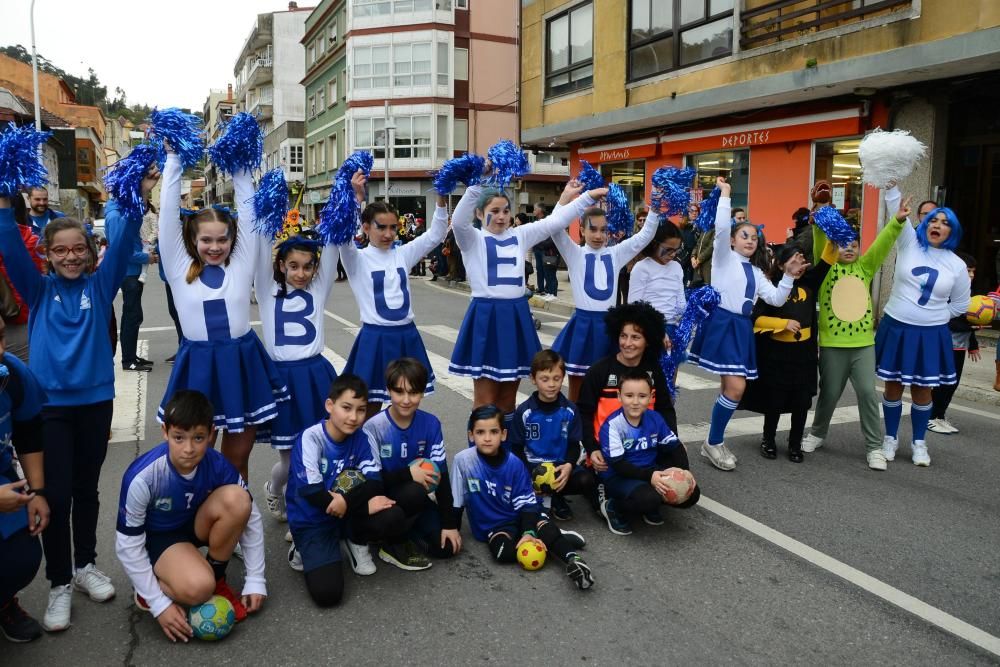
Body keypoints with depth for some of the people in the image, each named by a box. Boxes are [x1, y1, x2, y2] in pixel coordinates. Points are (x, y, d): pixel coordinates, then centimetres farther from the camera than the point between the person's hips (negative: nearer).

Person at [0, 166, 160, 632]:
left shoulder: (100, 285, 1)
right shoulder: (38, 289, 2)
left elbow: (123, 242, -10)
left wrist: (138, 198, -22)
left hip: (95, 399, 1)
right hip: (50, 402, -1)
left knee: (86, 489, 15)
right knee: (55, 494, 0)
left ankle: (86, 564, 32)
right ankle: (60, 583, 16)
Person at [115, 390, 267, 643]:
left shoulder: (218, 465, -23)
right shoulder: (142, 477, -31)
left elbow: (250, 517, -11)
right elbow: (128, 544, -20)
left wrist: (255, 580, -11)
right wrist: (159, 604, -19)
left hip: (196, 524, 4)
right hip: (157, 536, -4)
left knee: (237, 498, -29)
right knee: (197, 588, -34)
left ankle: (217, 580, -6)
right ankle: (147, 590, 1)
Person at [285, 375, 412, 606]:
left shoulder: (362, 439, -5)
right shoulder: (310, 439, -18)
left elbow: (375, 481, -12)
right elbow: (311, 493, -25)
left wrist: (347, 502, -31)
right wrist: (363, 501, -25)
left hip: (350, 515, 4)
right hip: (313, 522, -4)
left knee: (394, 518, -26)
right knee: (327, 593, -23)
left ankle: (357, 542, 7)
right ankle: (308, 551, 10)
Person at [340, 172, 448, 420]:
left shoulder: (402, 254, 7)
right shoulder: (357, 259, -5)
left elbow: (436, 235, 2)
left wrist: (441, 198, -13)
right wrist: (356, 198, -37)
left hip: (406, 336, 4)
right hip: (375, 337, -4)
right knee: (370, 408, 6)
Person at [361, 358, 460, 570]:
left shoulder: (431, 423, -8)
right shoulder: (374, 427, -18)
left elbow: (441, 474, -7)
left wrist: (449, 524, -9)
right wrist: (408, 473, -28)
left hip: (416, 501, 4)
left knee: (447, 547, -12)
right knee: (416, 492, -35)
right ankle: (394, 542, -7)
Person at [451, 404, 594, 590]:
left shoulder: (514, 463, -10)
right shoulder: (463, 460, -15)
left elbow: (526, 503, -8)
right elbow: (456, 502, -5)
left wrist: (528, 533, -21)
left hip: (519, 518, 1)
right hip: (491, 526, -1)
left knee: (547, 528, -29)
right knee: (503, 551, -30)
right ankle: (553, 542, -13)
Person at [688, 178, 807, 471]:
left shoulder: (755, 272, 21)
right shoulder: (724, 257, 3)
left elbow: (776, 299, 13)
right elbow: (721, 228, -16)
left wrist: (789, 276, 1)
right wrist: (725, 194, -10)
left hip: (741, 327, 7)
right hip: (721, 323, -7)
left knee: (730, 387, 7)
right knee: (736, 387, -15)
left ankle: (715, 441, 20)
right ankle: (713, 443, -1)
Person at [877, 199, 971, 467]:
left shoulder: (957, 266, 1)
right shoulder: (910, 243, 0)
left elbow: (959, 306, 10)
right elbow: (899, 217, -15)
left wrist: (932, 316, 2)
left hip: (931, 334, 1)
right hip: (896, 328, 0)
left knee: (922, 390, 9)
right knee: (893, 386, 8)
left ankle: (919, 443, 24)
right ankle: (890, 439, 24)